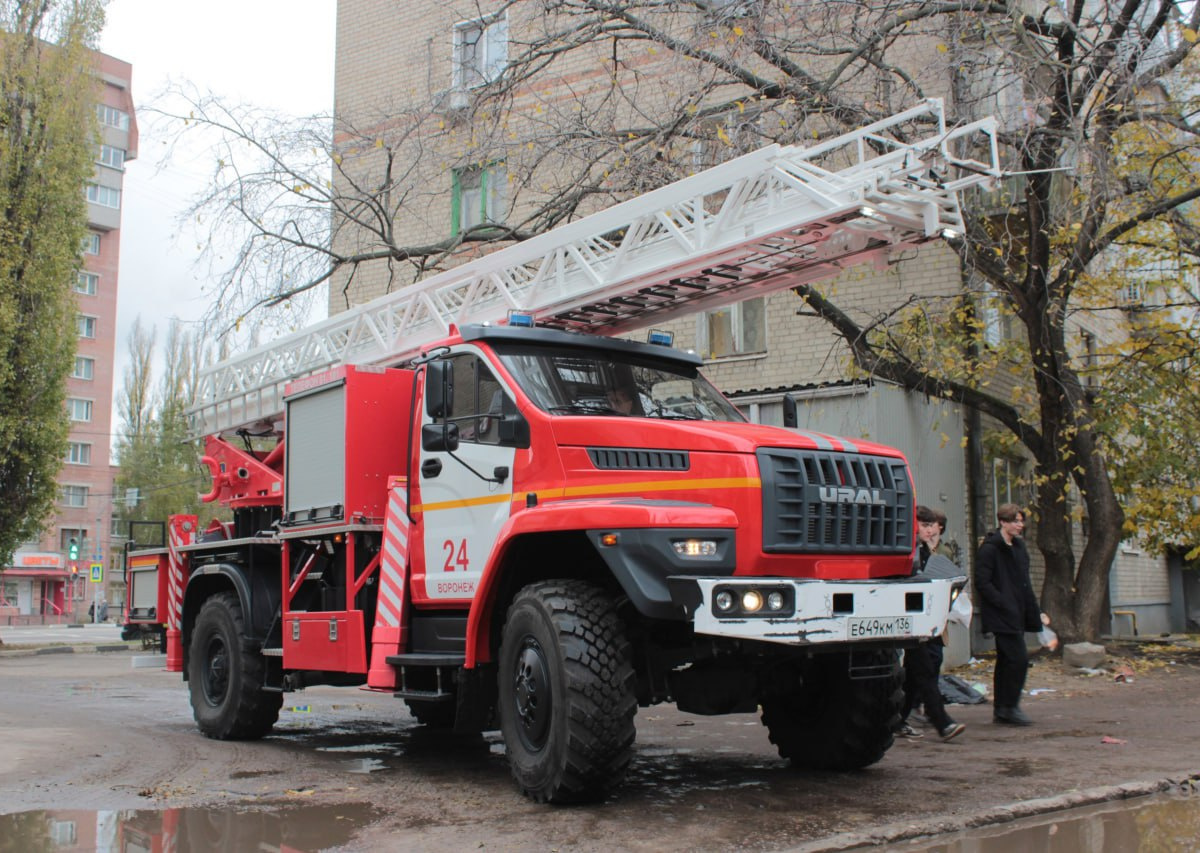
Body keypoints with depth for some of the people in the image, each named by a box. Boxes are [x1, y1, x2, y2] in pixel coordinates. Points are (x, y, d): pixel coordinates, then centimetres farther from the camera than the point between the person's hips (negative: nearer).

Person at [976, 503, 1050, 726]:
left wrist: (1035, 612, 16)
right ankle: (1009, 707, -4)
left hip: (1016, 614, 9)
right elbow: (982, 583, -15)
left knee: (1006, 661, 11)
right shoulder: (990, 548, -11)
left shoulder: (1019, 546, 15)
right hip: (1001, 615, -9)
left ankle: (1001, 710, 17)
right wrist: (1005, 605, -20)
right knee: (1018, 658, -13)